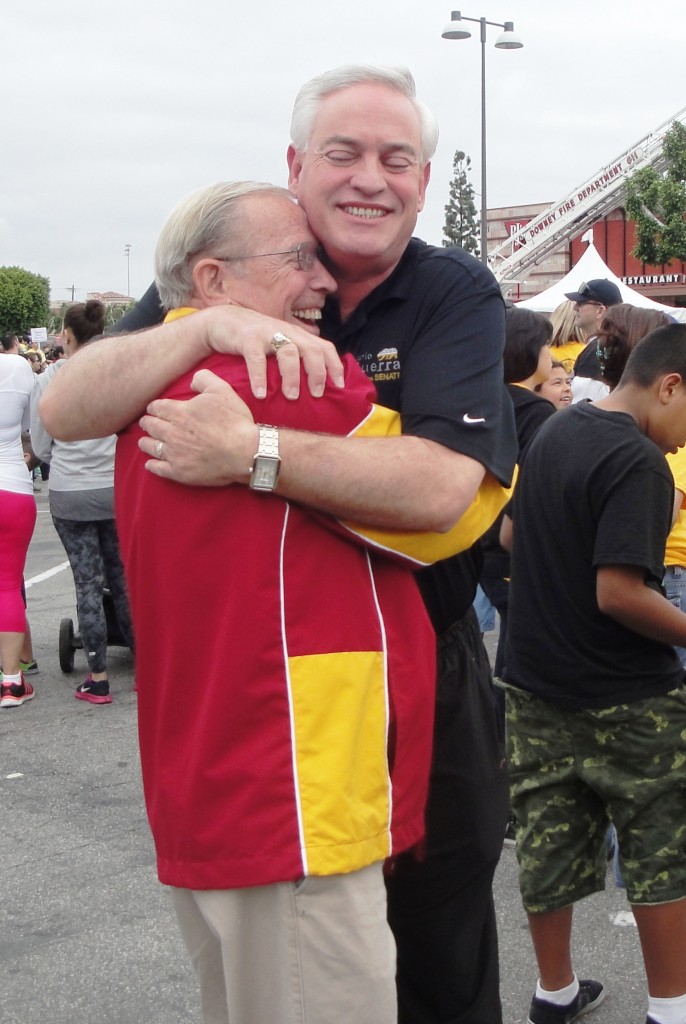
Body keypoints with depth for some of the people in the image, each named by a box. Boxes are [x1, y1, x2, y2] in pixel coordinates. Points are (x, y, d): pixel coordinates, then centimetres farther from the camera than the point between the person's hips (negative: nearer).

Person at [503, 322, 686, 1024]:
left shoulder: (553, 432, 7)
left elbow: (511, 537, 17)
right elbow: (619, 593, -26)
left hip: (535, 680, 8)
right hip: (625, 700, -7)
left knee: (548, 844, 14)